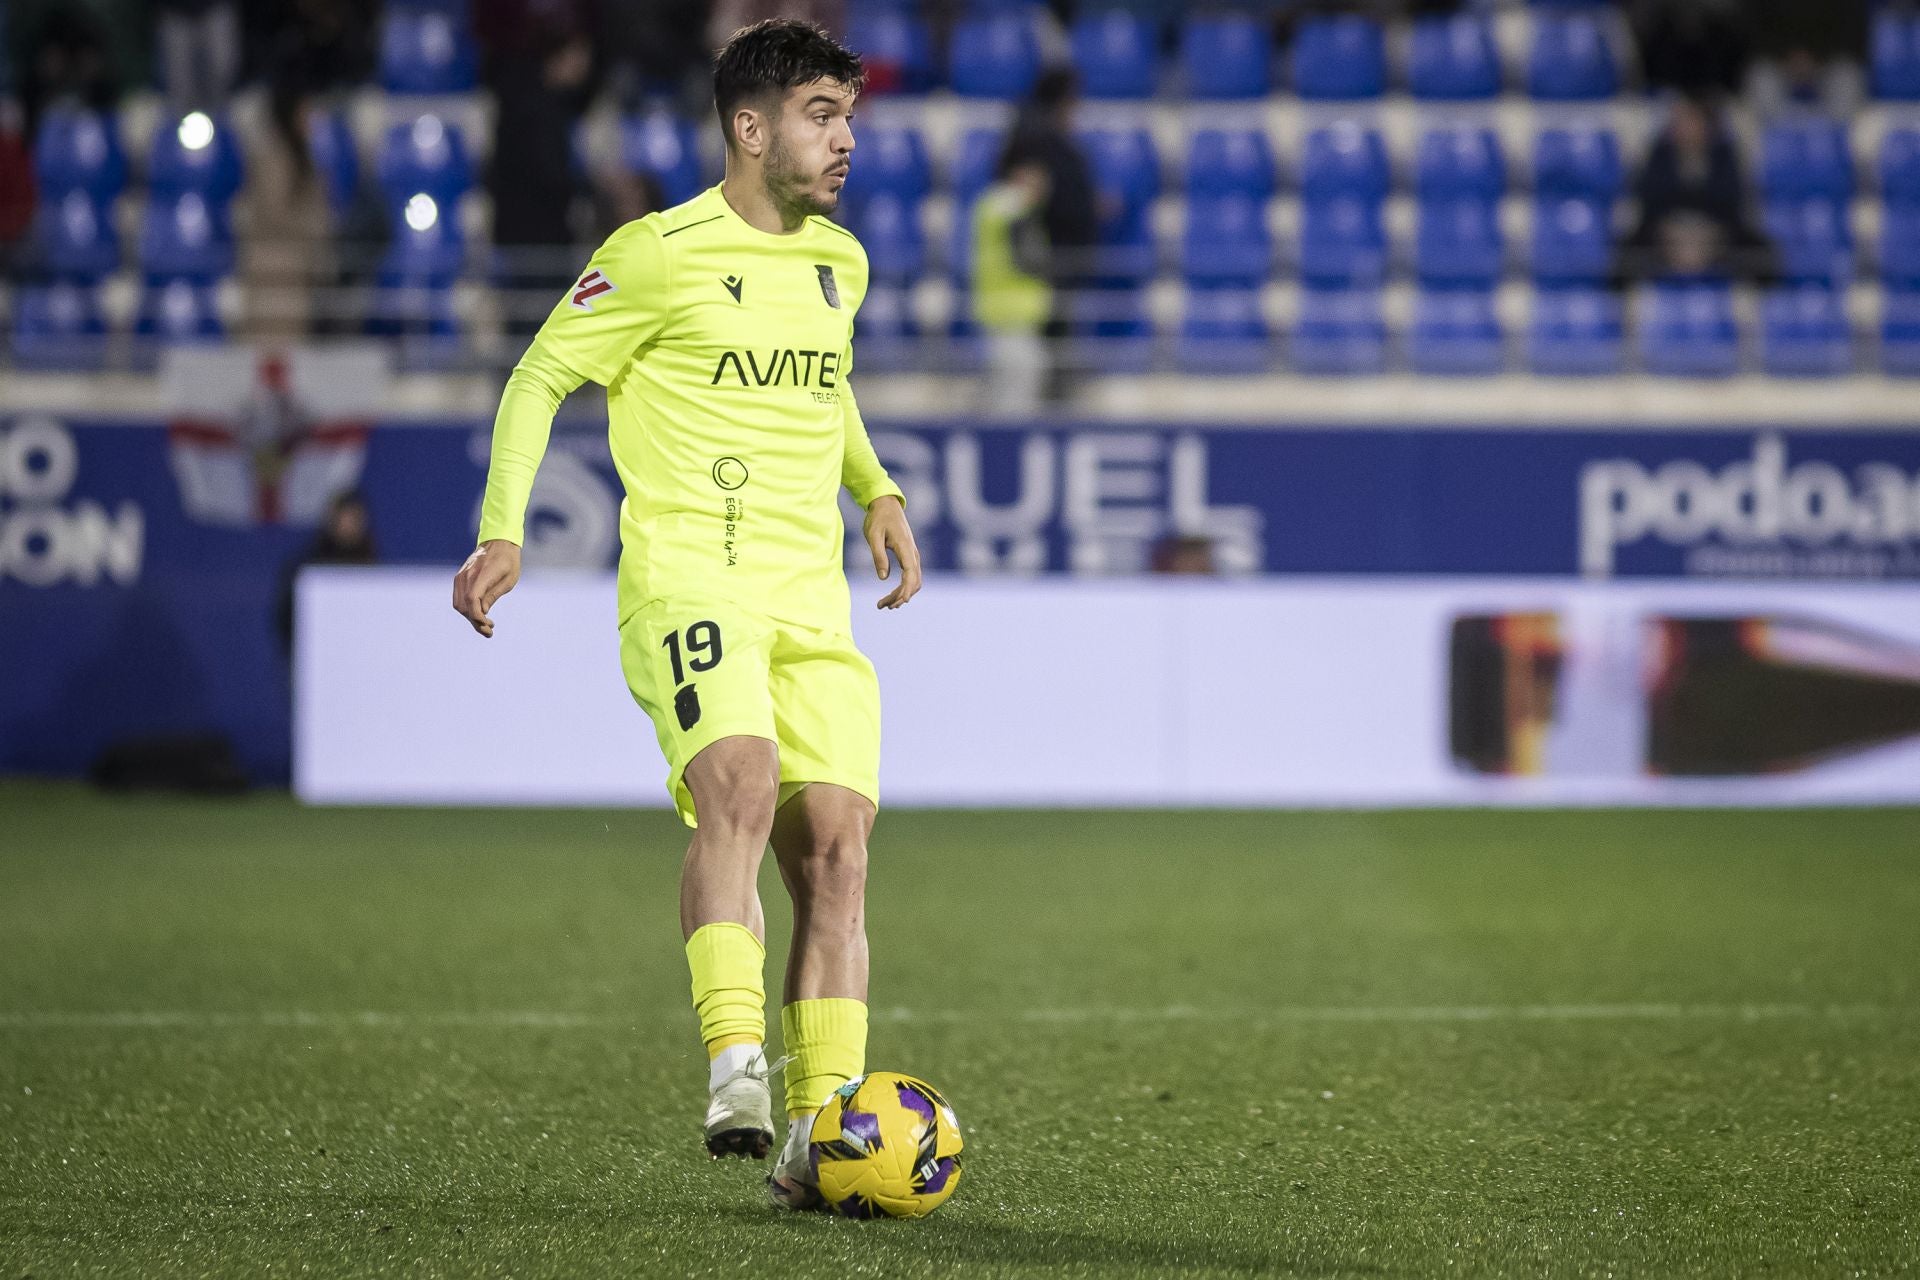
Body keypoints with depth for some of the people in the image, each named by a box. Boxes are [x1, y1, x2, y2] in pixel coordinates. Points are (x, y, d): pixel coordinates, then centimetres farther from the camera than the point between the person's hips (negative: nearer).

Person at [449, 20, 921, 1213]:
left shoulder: (840, 261, 17)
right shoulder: (661, 254, -3)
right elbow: (540, 377, 3)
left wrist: (878, 490, 19)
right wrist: (503, 530, -7)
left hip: (814, 603, 6)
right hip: (689, 582, -6)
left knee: (836, 850, -4)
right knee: (739, 787, -30)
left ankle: (818, 1137, -2)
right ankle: (736, 1068, -34)